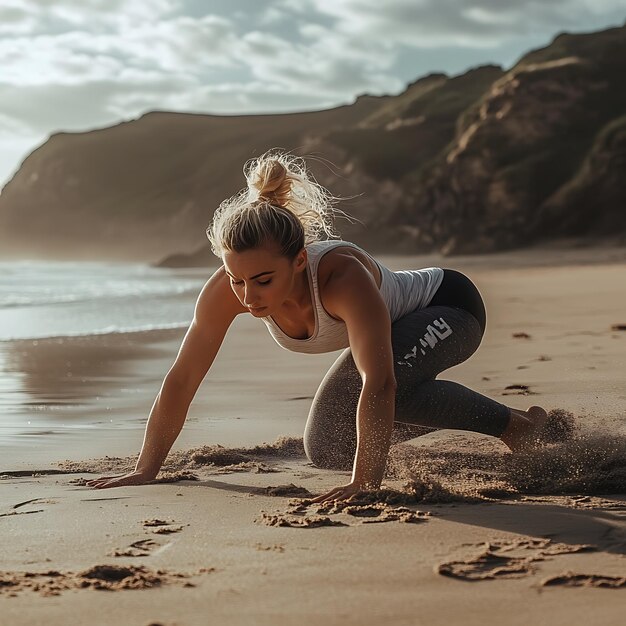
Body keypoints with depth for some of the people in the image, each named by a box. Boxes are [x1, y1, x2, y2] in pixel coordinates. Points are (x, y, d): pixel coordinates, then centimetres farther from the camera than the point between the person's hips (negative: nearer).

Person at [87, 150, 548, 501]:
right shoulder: (226, 291, -27)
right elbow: (182, 380, -20)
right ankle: (432, 414, 33)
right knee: (326, 451, 9)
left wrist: (367, 483, -55)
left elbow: (378, 384, -50)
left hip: (449, 304, -7)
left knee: (373, 387, -36)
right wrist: (145, 472, -18)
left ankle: (518, 425, -14)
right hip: (387, 328, 7)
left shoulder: (342, 277, -43)